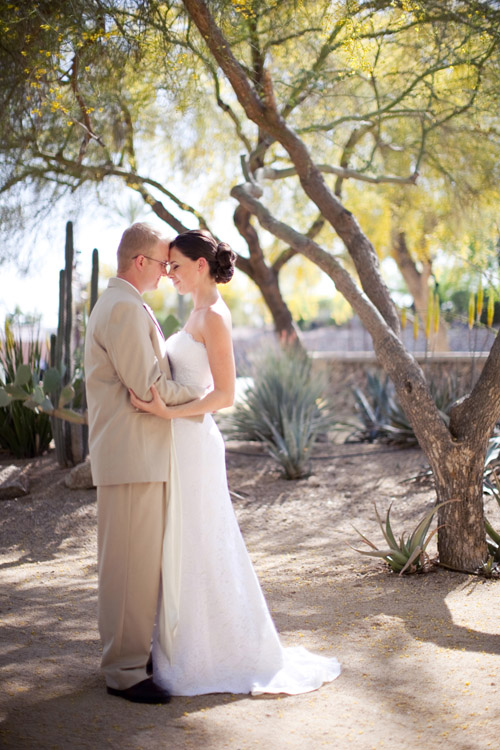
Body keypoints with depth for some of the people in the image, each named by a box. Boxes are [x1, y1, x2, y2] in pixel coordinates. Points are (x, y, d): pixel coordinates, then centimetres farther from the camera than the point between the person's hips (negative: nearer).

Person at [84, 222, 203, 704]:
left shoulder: (120, 304, 19)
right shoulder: (124, 308, -16)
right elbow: (146, 385, -20)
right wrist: (198, 393, -6)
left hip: (140, 454, 11)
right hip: (131, 458, -11)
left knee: (143, 560, 16)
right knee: (131, 564, -5)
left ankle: (131, 650, 27)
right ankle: (124, 671, 2)